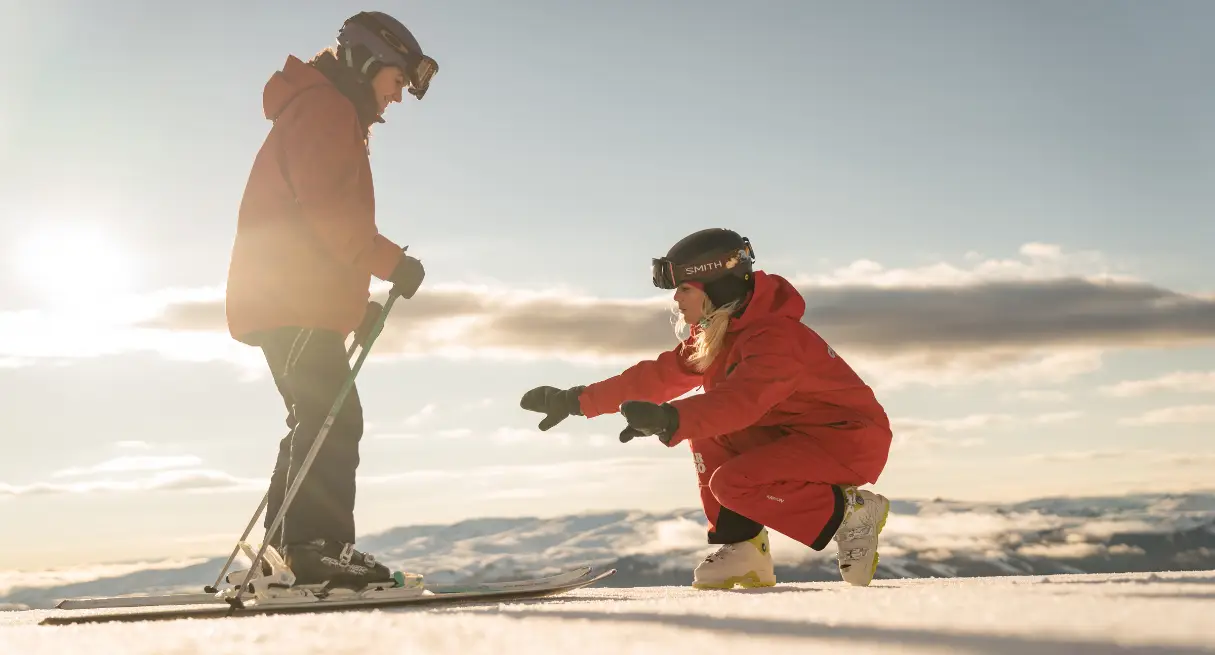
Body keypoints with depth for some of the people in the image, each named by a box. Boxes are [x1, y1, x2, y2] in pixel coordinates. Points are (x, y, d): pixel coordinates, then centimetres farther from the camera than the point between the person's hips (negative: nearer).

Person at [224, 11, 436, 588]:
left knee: (321, 422, 11)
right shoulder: (323, 107, -5)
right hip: (295, 301, -11)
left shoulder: (336, 116, 28)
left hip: (296, 301, 11)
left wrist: (360, 302, 18)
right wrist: (391, 261, -15)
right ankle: (319, 546, -21)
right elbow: (327, 209, -19)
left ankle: (286, 552, 13)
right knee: (333, 419, -16)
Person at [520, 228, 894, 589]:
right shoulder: (714, 336, 4)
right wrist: (577, 401, 0)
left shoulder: (773, 336, -26)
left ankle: (852, 513, -8)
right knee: (704, 429, -2)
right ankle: (739, 547, 0)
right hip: (796, 434, 9)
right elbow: (657, 376, 4)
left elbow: (741, 399, -43)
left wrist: (669, 420, -58)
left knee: (732, 484, -25)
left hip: (853, 439, -9)